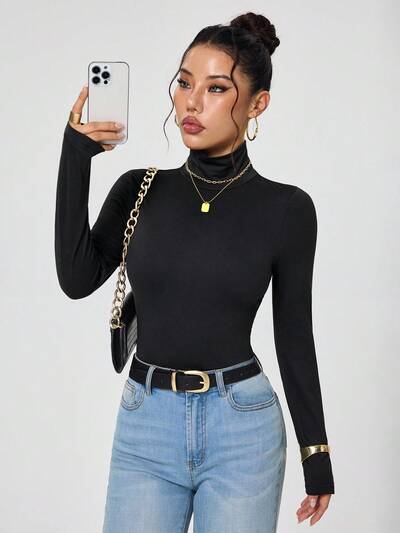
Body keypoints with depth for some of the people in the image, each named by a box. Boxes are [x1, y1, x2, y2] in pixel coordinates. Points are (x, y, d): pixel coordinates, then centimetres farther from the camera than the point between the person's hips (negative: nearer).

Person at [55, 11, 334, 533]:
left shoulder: (286, 207, -3)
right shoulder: (140, 189, 3)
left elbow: (294, 336, 2)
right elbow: (78, 279, -10)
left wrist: (317, 455, 4)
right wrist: (76, 156, -15)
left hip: (241, 429, -2)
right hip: (144, 428, 2)